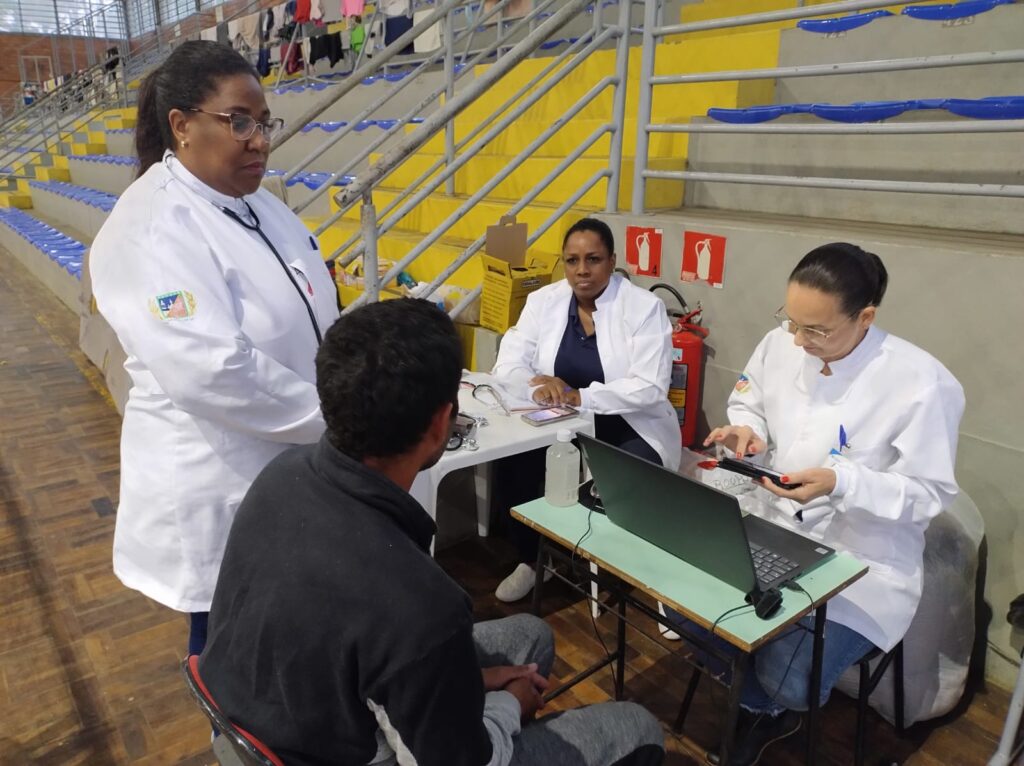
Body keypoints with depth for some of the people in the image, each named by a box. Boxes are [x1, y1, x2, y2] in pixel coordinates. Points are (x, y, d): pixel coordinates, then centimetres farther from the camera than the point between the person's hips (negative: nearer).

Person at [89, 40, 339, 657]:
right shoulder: (151, 230, -21)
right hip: (218, 493, -8)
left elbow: (312, 324, 12)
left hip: (294, 469, 8)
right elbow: (211, 369, -30)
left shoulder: (259, 205, 7)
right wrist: (332, 416, -21)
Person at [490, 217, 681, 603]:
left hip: (630, 429, -3)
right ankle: (532, 559, 6)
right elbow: (508, 365, -3)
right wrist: (537, 387, -27)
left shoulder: (645, 307, -10)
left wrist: (580, 396, -31)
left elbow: (650, 388, -19)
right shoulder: (543, 301, 2)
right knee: (511, 465, -21)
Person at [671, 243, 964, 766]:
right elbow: (747, 404, 12)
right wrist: (746, 429, -13)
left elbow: (930, 494, -16)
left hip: (862, 563, -5)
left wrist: (840, 482, -32)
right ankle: (763, 708, 21)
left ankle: (770, 704, 24)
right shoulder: (779, 345, -6)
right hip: (772, 533, 5)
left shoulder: (921, 383, -22)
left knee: (787, 680, -19)